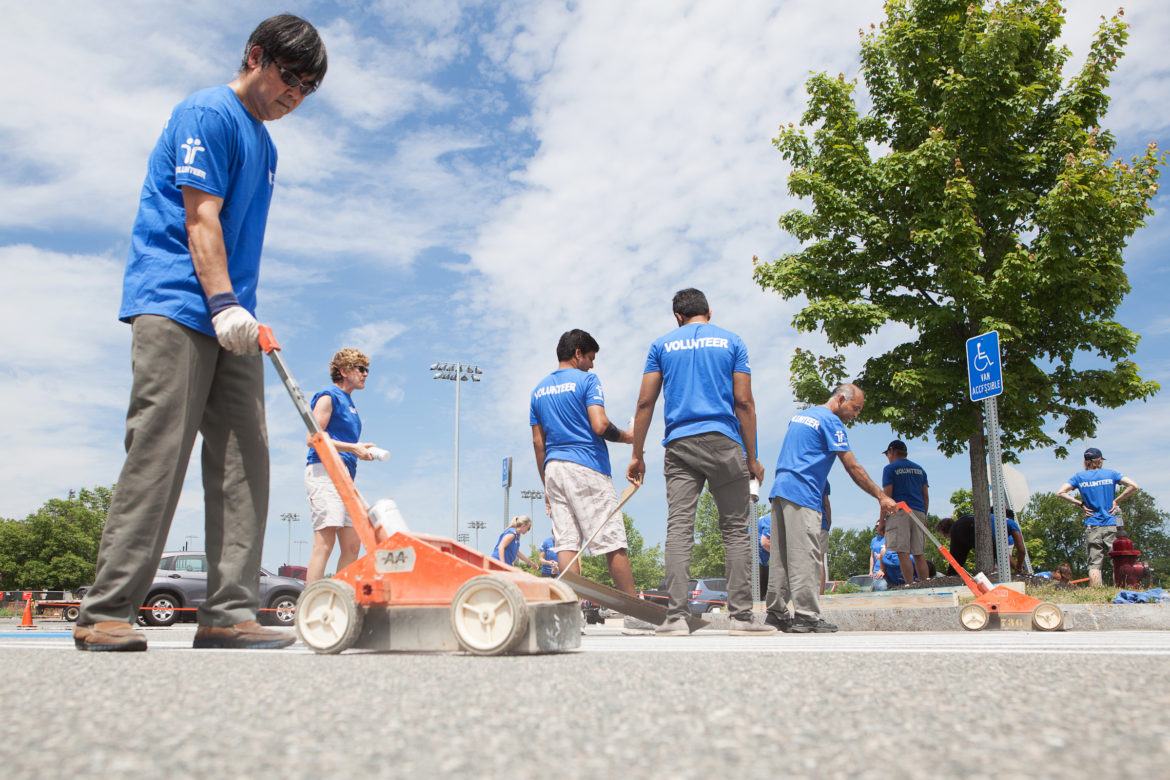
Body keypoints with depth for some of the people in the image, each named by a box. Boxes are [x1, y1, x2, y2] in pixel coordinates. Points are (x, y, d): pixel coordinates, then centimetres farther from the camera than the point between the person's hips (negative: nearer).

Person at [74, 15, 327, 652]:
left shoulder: (264, 145, 24)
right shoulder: (208, 114, -2)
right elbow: (200, 216, -12)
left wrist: (242, 311, 19)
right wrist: (223, 304, -20)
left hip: (230, 321, 9)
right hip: (175, 305, -8)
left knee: (244, 458, -1)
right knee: (157, 454, -12)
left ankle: (229, 613, 1)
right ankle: (106, 613, -4)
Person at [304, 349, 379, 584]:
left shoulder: (349, 404, 25)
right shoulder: (328, 397, 0)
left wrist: (361, 449, 11)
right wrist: (352, 447, -14)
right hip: (324, 472, -9)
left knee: (352, 545, 2)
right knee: (325, 540, -18)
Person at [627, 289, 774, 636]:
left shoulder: (662, 345, 13)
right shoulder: (731, 341, 11)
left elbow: (645, 403, 8)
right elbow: (744, 402, 4)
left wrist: (637, 455, 12)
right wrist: (751, 457, 8)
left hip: (679, 446, 1)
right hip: (724, 444, -1)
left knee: (679, 529, -2)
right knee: (735, 529, 4)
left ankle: (676, 617, -7)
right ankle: (741, 616, 2)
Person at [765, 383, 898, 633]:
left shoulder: (800, 415, 23)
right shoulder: (831, 421, -4)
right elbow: (852, 467, -7)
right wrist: (881, 496, -4)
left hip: (779, 490, 9)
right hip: (802, 494, -9)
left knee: (781, 556, 8)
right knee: (804, 557, -8)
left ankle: (776, 613, 9)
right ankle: (805, 615, -9)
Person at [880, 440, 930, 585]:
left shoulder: (890, 468, 1)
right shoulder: (920, 469, 19)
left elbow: (887, 496, -5)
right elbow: (926, 496, 17)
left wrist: (881, 520, -2)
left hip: (899, 512, -6)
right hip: (919, 513, 6)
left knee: (903, 552, -10)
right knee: (919, 554, 6)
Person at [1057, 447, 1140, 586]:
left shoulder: (1079, 476, 5)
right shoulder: (1110, 473, 4)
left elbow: (1060, 492, -2)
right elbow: (1133, 486, -5)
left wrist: (1080, 504, 4)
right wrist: (1116, 501, 1)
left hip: (1092, 525, 0)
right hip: (1111, 524, 0)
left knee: (1094, 564, 1)